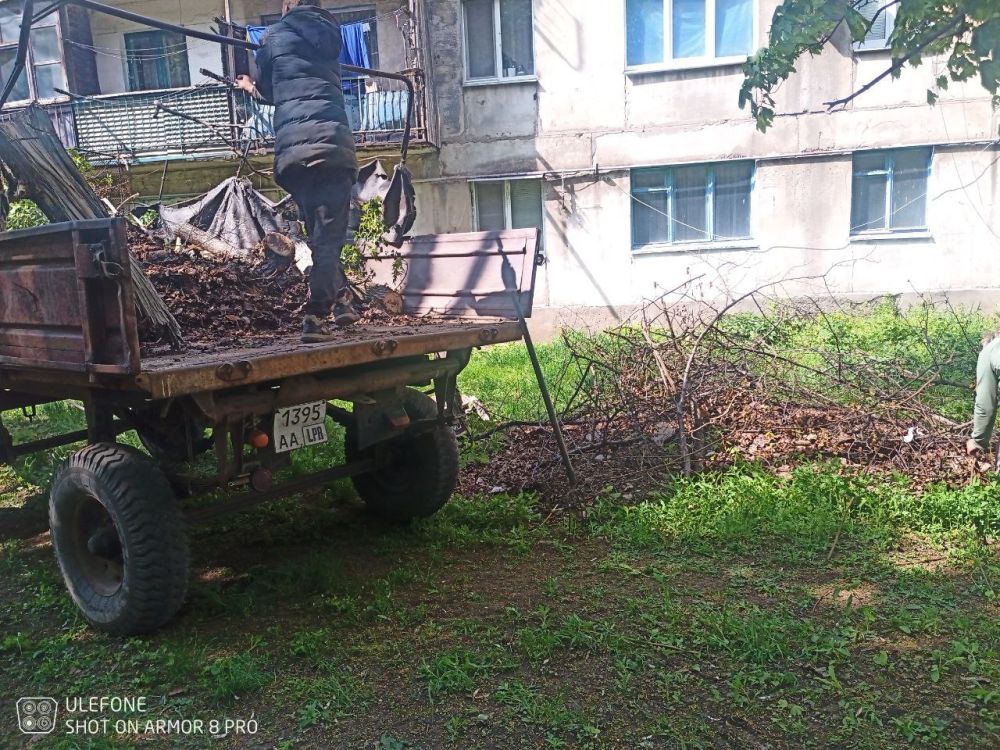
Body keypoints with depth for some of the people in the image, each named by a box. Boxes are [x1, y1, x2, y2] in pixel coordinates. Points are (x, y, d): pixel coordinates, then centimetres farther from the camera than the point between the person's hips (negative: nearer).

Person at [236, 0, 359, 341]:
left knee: (319, 234, 12)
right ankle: (315, 318, -11)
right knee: (328, 236, -4)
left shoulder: (275, 35, 15)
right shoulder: (330, 33, 22)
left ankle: (342, 298, 12)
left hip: (293, 148, 0)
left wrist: (250, 86, 51)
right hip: (333, 142, 0)